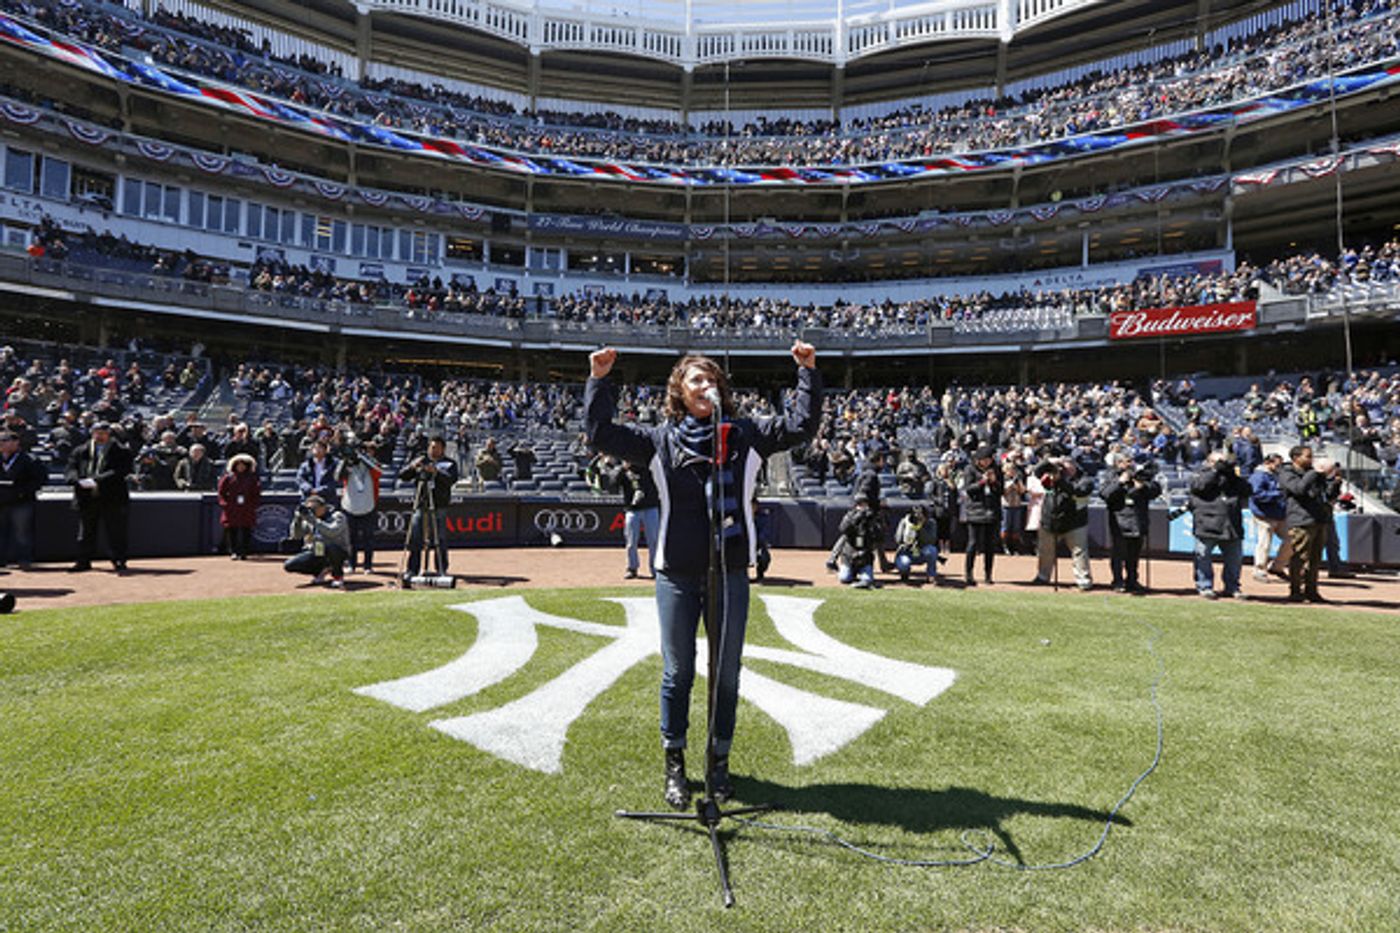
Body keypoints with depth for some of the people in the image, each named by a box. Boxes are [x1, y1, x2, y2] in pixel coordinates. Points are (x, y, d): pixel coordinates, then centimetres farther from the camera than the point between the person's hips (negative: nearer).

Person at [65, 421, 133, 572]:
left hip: (112, 499, -4)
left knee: (116, 532, -2)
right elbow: (71, 470, 6)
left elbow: (120, 471, -12)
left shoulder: (121, 451, 2)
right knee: (85, 533, 11)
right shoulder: (80, 451, 15)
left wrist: (97, 480, -21)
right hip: (86, 499, 4)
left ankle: (119, 562, 3)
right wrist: (78, 481, -15)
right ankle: (84, 562, 21)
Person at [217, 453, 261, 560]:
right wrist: (226, 503, -5)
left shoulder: (252, 478, 8)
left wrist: (252, 504, -3)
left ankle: (243, 553, 6)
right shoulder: (228, 477, 5)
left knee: (246, 531, 0)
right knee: (231, 531, -3)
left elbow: (257, 494, 9)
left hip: (247, 510, 1)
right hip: (231, 510, -1)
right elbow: (222, 492, 6)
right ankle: (233, 552, 1)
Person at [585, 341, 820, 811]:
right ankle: (675, 764, 27)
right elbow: (601, 433, 4)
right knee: (677, 672, 10)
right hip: (677, 573, 0)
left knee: (726, 674, 11)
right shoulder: (660, 440, 4)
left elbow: (800, 425, 4)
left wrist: (808, 373, -2)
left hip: (730, 572, 1)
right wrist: (598, 380, -2)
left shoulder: (744, 434, 5)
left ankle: (719, 761, 29)